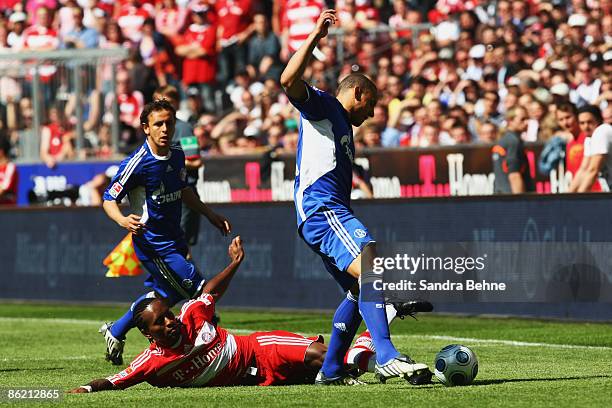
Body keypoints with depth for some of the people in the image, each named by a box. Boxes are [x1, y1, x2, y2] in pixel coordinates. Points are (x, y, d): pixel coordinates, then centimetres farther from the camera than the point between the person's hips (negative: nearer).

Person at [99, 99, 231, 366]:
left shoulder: (177, 156, 3)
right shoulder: (138, 163, -20)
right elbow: (109, 199, -16)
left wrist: (211, 215, 22)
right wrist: (123, 220, -35)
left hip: (173, 239, 9)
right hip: (153, 244, -9)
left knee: (165, 293, 22)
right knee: (199, 293, -11)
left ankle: (115, 332, 37)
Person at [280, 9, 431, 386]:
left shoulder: (344, 129, 31)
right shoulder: (322, 105, 4)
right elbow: (289, 80, -18)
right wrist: (315, 38, -20)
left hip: (333, 212, 11)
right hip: (321, 208, -11)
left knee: (360, 291, 15)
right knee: (370, 267, -27)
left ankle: (330, 371, 20)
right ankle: (387, 357, -39)